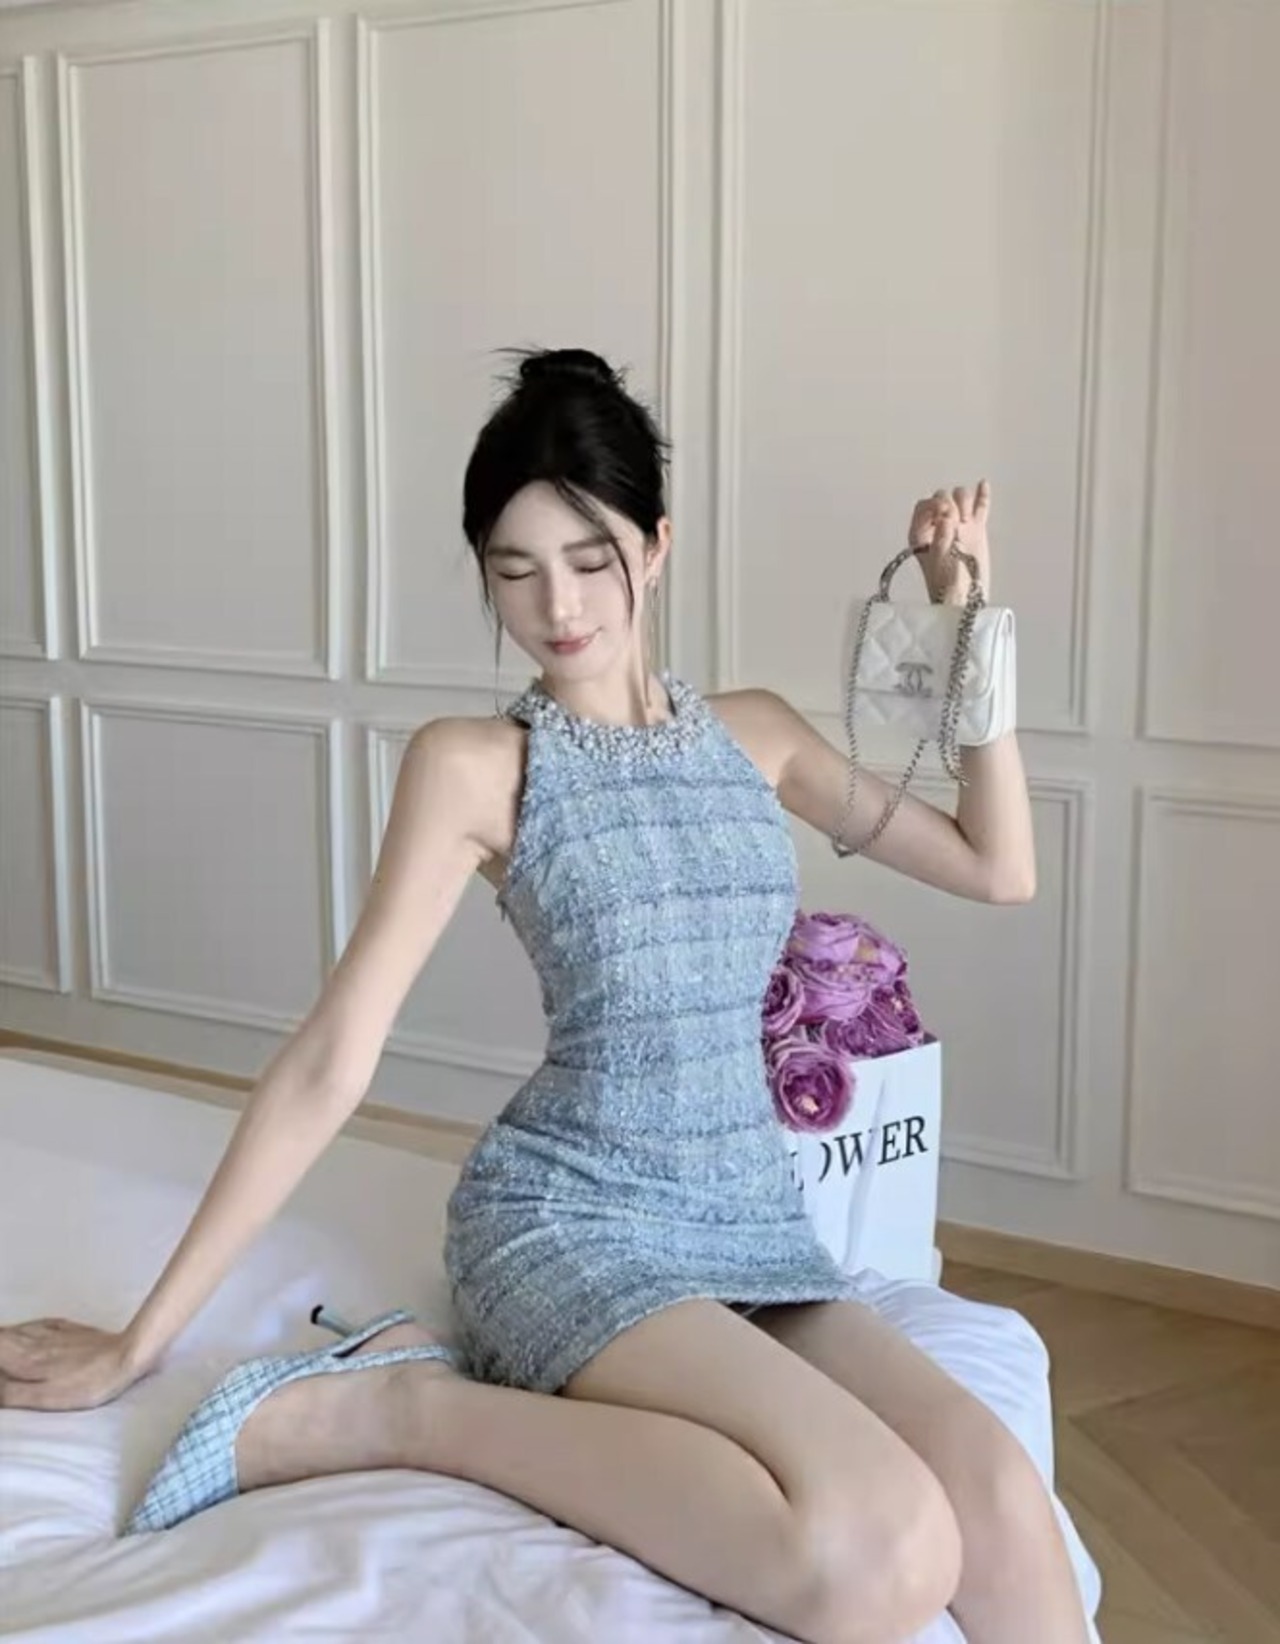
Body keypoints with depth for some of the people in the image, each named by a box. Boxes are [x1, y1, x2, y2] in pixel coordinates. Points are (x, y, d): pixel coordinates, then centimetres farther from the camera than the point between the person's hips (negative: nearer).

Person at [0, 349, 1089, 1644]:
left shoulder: (753, 734, 11)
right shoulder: (474, 766, -4)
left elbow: (998, 869, 12)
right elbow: (330, 1063, -5)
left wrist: (968, 617, 5)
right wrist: (141, 1340, -5)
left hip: (752, 1228, 4)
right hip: (568, 1218, -4)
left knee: (998, 1499, -27)